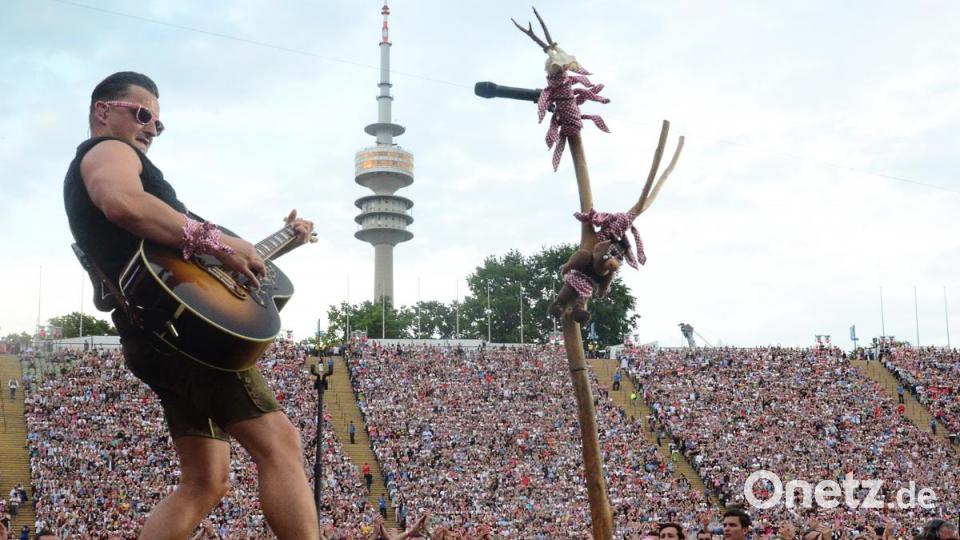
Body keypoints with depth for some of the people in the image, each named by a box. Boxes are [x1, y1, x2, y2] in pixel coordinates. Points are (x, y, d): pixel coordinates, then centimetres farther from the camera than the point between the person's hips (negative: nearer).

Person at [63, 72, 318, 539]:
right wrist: (215, 240, -21)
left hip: (160, 336, 10)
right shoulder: (107, 151, 4)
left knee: (205, 483, 9)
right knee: (278, 444, -16)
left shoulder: (95, 173, 34)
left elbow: (182, 251, 31)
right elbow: (123, 202, -24)